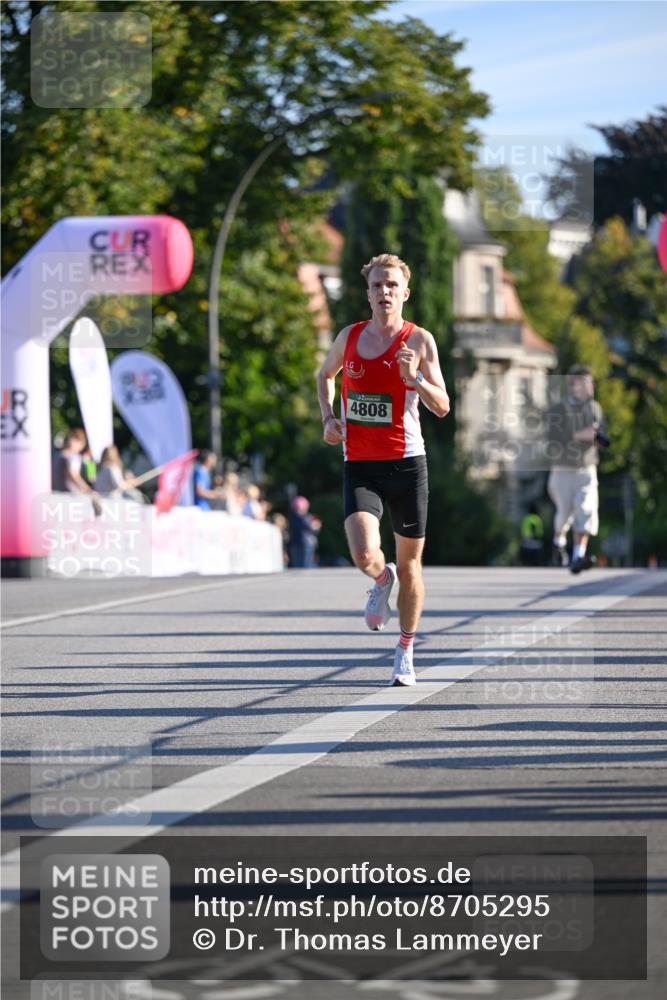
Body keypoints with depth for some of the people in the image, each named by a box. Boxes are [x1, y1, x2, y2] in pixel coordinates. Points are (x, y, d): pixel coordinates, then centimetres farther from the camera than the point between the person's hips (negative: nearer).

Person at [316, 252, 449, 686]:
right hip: (360, 465, 1)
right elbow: (325, 375, 26)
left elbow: (442, 407, -7)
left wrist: (415, 378, -25)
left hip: (407, 463, -1)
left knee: (410, 565, 8)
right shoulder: (349, 337, 5)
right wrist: (328, 417, 9)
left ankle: (406, 652, 25)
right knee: (364, 555, -20)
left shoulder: (419, 340, -4)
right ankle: (382, 580, 18)